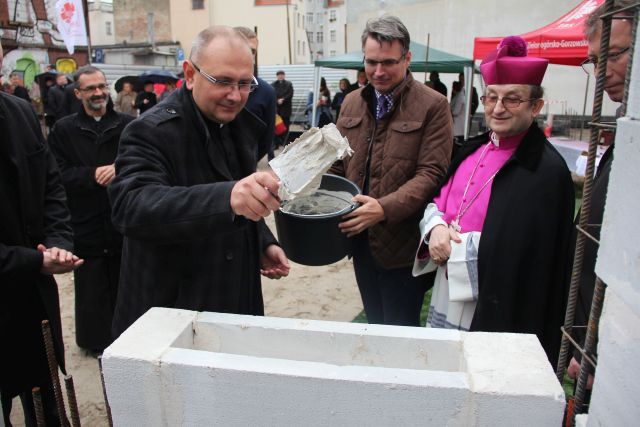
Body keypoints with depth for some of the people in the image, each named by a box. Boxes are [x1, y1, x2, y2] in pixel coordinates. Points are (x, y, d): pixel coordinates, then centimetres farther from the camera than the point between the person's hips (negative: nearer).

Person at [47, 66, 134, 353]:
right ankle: (95, 340, 28)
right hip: (86, 224, 0)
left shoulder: (127, 125, 3)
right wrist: (93, 175, -17)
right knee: (91, 287, 9)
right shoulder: (63, 130, 3)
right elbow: (59, 176, -4)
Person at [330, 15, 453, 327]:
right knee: (373, 327, 22)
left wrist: (385, 208, -28)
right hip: (360, 240, 5)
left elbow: (431, 173, -15)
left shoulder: (432, 106, -8)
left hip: (402, 246, -5)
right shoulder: (352, 103, 9)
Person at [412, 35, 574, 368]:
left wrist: (453, 246, -16)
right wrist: (436, 227, -11)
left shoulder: (546, 170, -15)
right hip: (446, 298, 7)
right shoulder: (473, 150, 7)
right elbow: (438, 200, 10)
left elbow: (515, 251, -21)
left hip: (492, 312, -6)